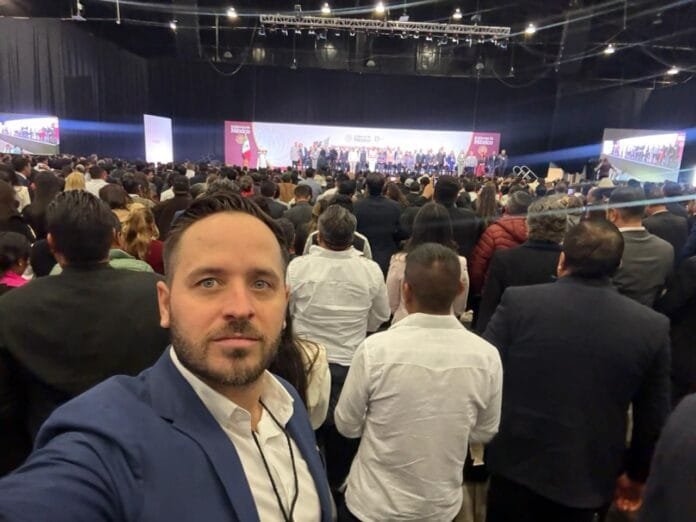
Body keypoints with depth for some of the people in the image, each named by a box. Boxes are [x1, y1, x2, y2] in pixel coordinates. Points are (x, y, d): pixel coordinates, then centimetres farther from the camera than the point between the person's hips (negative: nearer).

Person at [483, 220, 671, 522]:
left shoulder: (519, 301, -16)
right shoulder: (653, 326, -9)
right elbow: (653, 418, 0)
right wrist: (637, 474, 16)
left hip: (518, 466, -1)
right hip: (589, 478, 2)